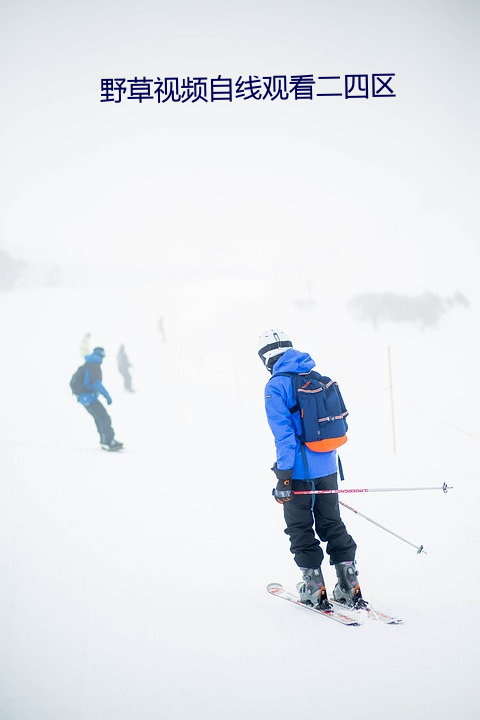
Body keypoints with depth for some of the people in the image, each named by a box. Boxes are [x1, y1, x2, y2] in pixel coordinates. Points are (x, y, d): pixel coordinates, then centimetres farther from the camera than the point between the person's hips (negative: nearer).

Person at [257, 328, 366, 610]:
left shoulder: (276, 386, -12)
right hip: (328, 468, 6)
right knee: (332, 525, 16)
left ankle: (315, 589, 11)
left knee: (301, 530, 8)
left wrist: (283, 476, -15)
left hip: (300, 470, -6)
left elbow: (284, 433, -18)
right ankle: (350, 588, 15)